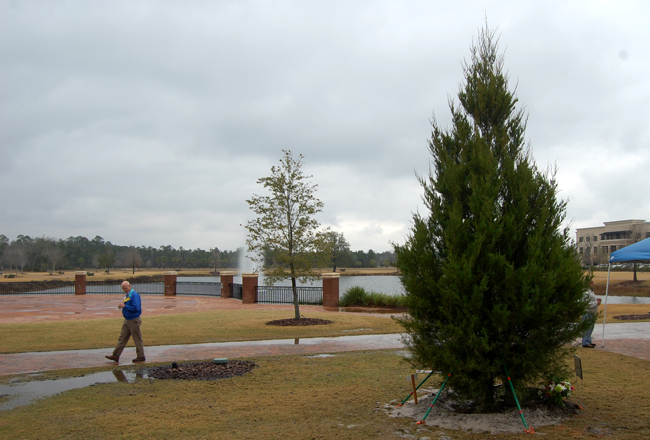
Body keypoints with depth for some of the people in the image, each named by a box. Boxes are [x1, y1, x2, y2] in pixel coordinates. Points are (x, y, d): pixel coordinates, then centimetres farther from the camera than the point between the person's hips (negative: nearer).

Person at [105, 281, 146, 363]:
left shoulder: (135, 295, -17)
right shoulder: (127, 295, 12)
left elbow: (136, 308, -26)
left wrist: (124, 306, -23)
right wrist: (122, 305, 2)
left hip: (134, 320, -9)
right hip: (127, 320, 9)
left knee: (137, 339, 1)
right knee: (122, 338, 10)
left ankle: (141, 357, 10)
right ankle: (116, 355, 13)